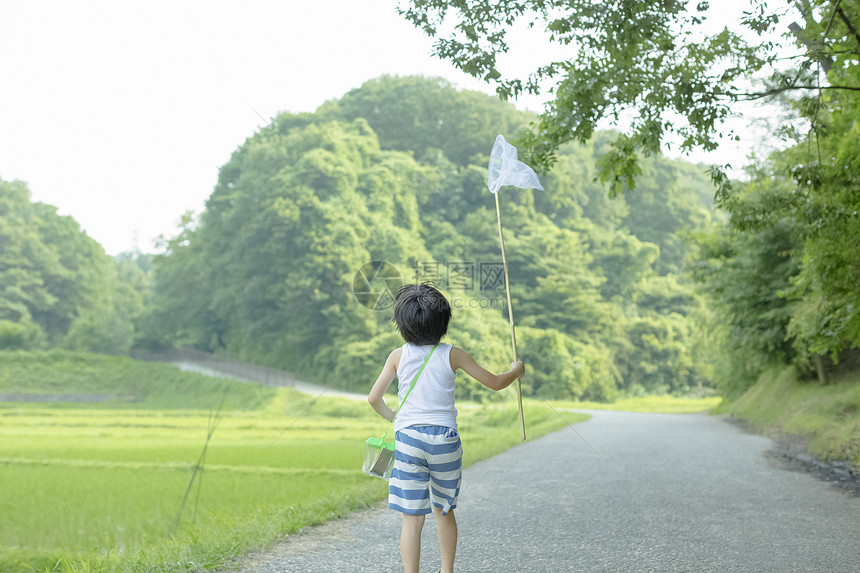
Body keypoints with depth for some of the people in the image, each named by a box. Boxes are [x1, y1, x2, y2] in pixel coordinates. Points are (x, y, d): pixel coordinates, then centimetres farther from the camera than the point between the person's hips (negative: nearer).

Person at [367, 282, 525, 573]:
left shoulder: (398, 356, 1)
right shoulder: (452, 355, 0)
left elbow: (374, 398, 2)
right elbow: (495, 382, 7)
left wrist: (390, 415, 23)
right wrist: (515, 371, 28)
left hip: (409, 438, -1)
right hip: (445, 439, 1)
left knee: (412, 517, 0)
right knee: (444, 510, 20)